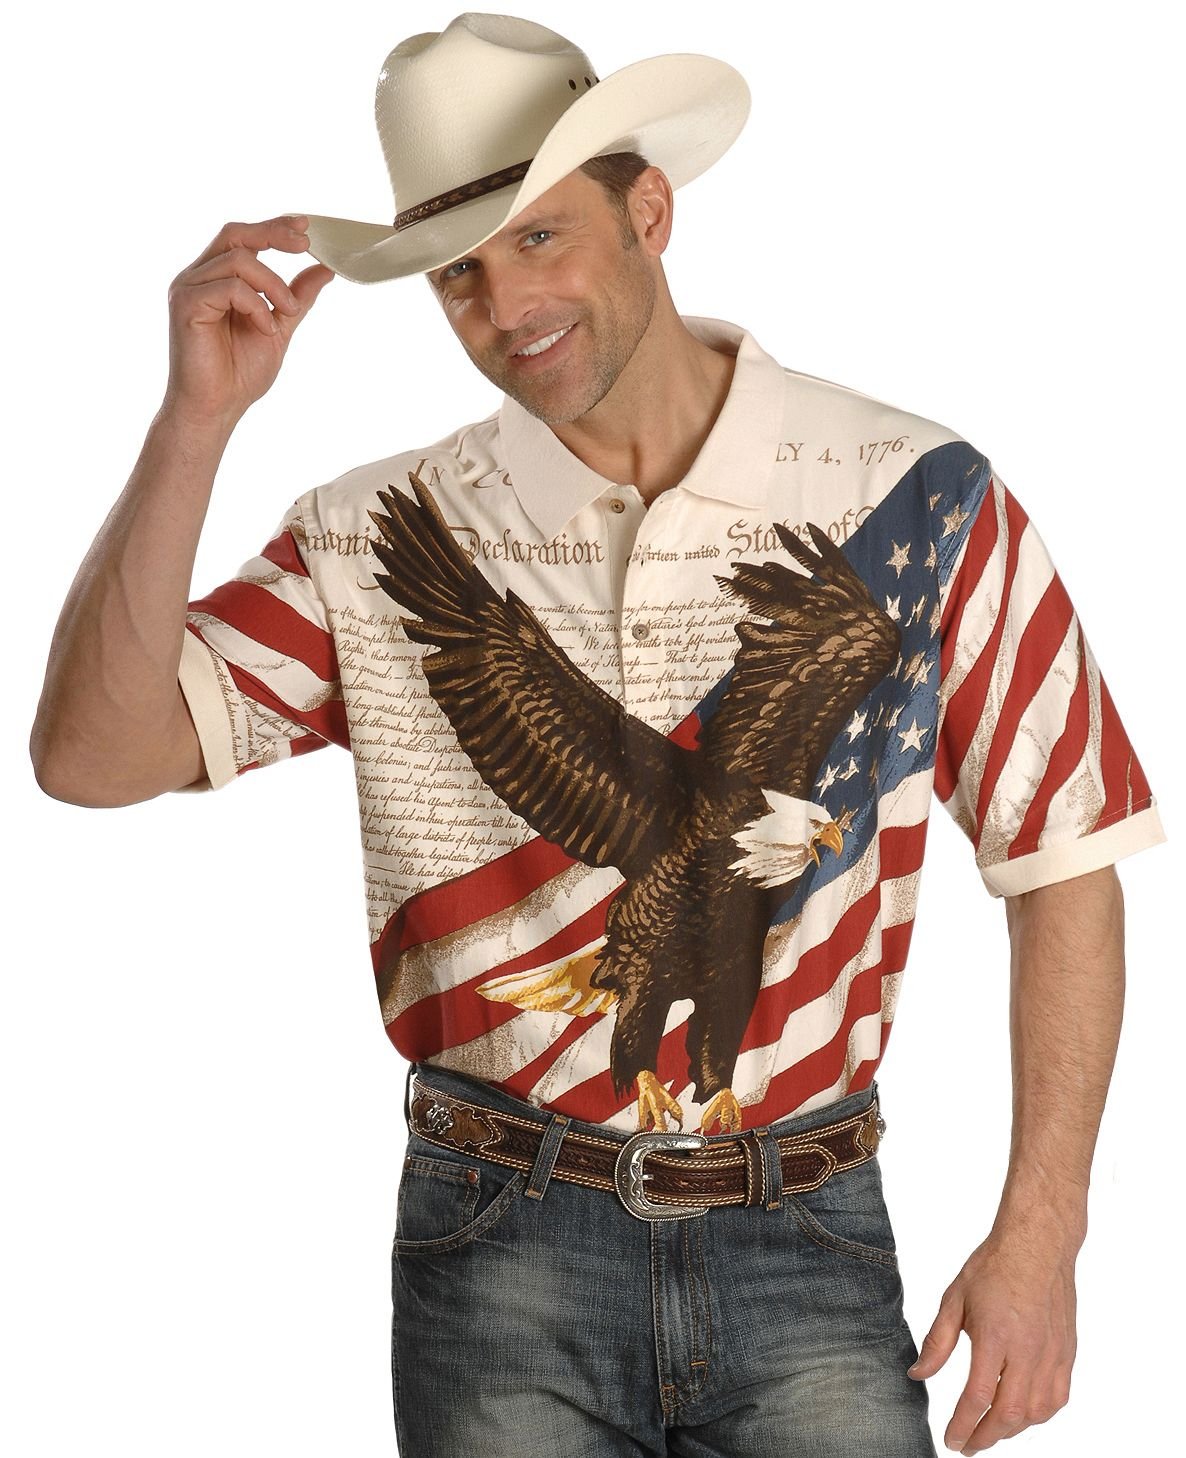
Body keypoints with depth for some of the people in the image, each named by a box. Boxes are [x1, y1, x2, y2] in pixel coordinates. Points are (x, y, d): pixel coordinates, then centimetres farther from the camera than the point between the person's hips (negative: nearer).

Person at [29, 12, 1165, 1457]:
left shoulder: (913, 496, -3)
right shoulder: (383, 540, 0)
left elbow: (1063, 862, 0)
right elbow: (90, 757, -9)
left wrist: (1039, 1236, -4)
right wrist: (196, 420, -18)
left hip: (806, 1243, 0)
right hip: (501, 1256, 1)